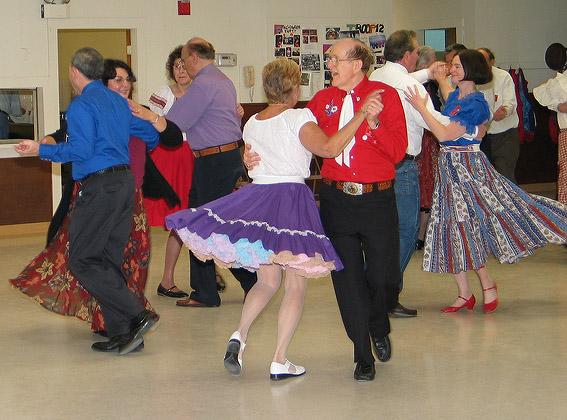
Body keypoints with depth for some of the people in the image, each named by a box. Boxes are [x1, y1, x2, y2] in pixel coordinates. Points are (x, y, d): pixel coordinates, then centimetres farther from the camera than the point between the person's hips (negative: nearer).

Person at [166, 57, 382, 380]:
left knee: (268, 281, 18)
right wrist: (361, 115, -22)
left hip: (256, 197, 6)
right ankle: (280, 362, -1)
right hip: (292, 201, -6)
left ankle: (239, 335, -4)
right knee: (296, 285, 2)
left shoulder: (251, 124, 11)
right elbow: (330, 148, -21)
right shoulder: (299, 118, -8)